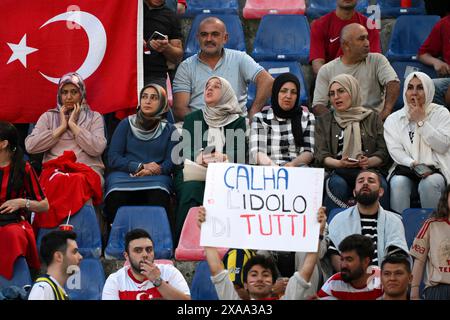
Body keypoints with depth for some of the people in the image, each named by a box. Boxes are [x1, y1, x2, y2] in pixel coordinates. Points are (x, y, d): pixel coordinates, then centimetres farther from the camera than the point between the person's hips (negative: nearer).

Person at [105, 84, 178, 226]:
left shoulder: (169, 130, 16)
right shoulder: (126, 124, 14)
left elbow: (170, 162, 5)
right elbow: (113, 158, 5)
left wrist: (152, 170, -16)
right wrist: (141, 167, -10)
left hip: (156, 177, 0)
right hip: (123, 175, 0)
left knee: (159, 196, -37)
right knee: (116, 197, -37)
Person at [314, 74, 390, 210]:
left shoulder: (372, 117, 18)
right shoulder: (324, 121, 19)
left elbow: (383, 153, 9)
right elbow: (320, 156, 7)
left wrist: (369, 162, -14)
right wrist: (339, 163, -15)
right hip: (337, 172, 0)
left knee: (380, 184, -34)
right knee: (337, 184, -36)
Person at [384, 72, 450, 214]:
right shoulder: (393, 119, 13)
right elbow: (395, 151, 0)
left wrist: (421, 121, -5)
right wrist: (414, 164, -18)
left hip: (435, 170, -1)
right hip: (406, 169, 1)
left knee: (429, 184, -34)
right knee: (398, 183, -32)